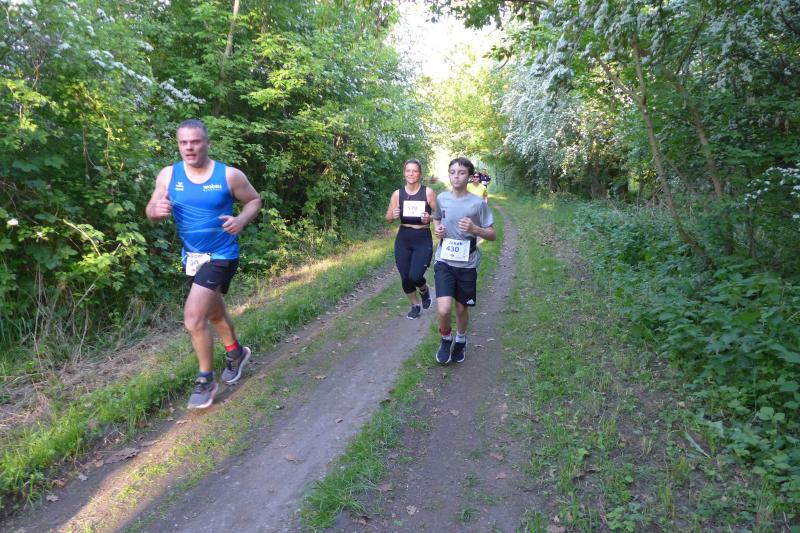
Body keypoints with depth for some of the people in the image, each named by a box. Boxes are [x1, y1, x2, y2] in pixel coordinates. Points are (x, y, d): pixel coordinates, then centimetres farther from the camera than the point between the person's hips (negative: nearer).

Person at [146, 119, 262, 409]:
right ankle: (235, 352, 50)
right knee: (213, 312, 23)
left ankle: (205, 380, 6)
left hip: (221, 256, -5)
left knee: (193, 316, -16)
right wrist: (157, 210, -23)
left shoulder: (229, 175, -12)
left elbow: (254, 200, 1)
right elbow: (150, 211, 2)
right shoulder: (168, 175, -3)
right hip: (191, 256, 6)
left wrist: (241, 220, -19)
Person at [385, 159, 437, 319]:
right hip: (403, 239, 3)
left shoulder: (428, 192, -5)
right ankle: (415, 306, 32)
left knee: (415, 276, -14)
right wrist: (393, 216, -15)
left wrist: (429, 218, -20)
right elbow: (388, 218, 7)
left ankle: (424, 290, 23)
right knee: (405, 278, 6)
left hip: (423, 239, -3)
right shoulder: (397, 193, 1)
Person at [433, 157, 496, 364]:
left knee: (461, 308, 13)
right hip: (444, 262, 1)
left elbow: (492, 235, -3)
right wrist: (437, 228, -2)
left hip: (467, 264, -1)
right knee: (443, 309, -14)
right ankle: (446, 339, 18)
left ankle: (460, 340, 43)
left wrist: (474, 229, -22)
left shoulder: (478, 203, -8)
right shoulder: (441, 198, 0)